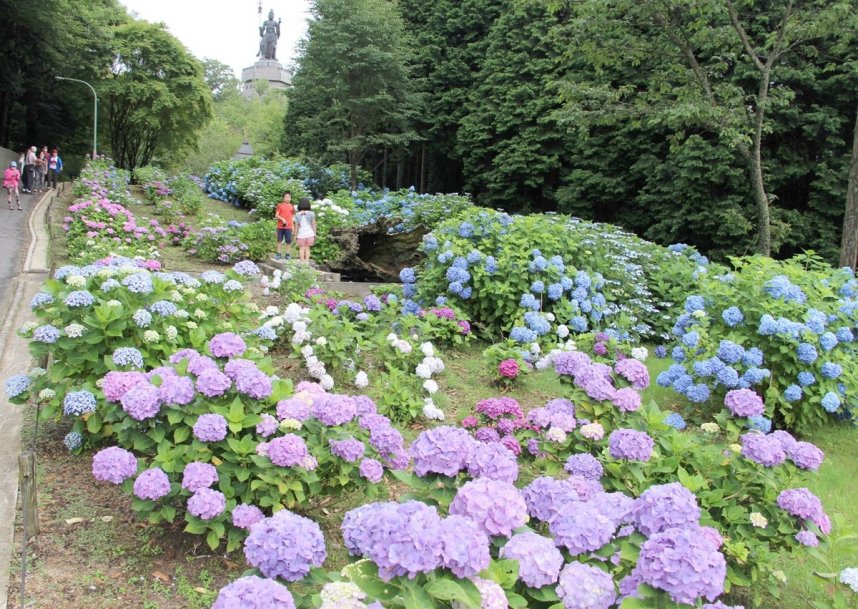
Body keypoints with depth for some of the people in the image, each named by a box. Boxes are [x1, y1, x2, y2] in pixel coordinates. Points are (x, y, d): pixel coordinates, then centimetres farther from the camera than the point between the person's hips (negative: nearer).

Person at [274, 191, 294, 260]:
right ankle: (278, 254, 10)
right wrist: (282, 219, -19)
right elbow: (276, 215, -3)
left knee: (288, 241, 1)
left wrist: (293, 226, 8)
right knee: (279, 240, 4)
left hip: (288, 227, 1)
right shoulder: (280, 205, 1)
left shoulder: (292, 206, 8)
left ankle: (288, 254, 10)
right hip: (280, 226, -1)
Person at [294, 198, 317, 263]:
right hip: (310, 233, 1)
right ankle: (307, 263, 2)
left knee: (302, 249, 4)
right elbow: (313, 225, -3)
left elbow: (297, 226, -4)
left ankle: (302, 263, -3)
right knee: (307, 248, 7)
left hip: (301, 234, 0)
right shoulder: (311, 214, -5)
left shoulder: (297, 215, -4)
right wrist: (315, 234, 5)